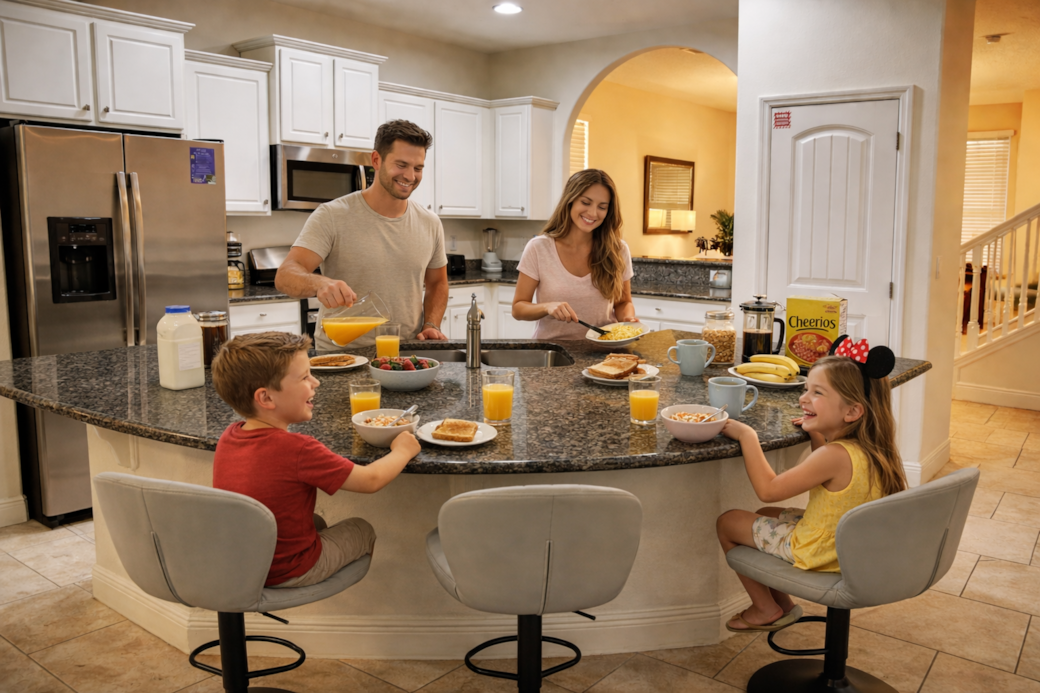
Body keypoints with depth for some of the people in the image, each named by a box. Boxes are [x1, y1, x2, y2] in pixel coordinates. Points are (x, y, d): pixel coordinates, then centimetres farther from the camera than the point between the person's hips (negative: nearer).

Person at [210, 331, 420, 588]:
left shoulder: (228, 437, -7)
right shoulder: (296, 450, -29)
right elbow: (371, 480, -18)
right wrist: (402, 450, -1)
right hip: (286, 574, -7)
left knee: (316, 521, 30)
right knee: (362, 529, 16)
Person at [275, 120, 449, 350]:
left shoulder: (430, 224, 8)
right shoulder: (331, 217, -6)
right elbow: (285, 275, -16)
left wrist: (431, 325, 4)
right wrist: (320, 283, -38)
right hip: (340, 356, -3)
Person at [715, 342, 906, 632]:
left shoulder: (835, 455, -33)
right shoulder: (871, 449, -6)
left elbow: (767, 489, -26)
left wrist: (747, 435, -18)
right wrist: (817, 435, 6)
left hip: (817, 553, -9)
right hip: (848, 545, 9)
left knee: (727, 522, 5)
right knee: (763, 516, 28)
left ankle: (766, 610, 20)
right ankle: (782, 604, 32)